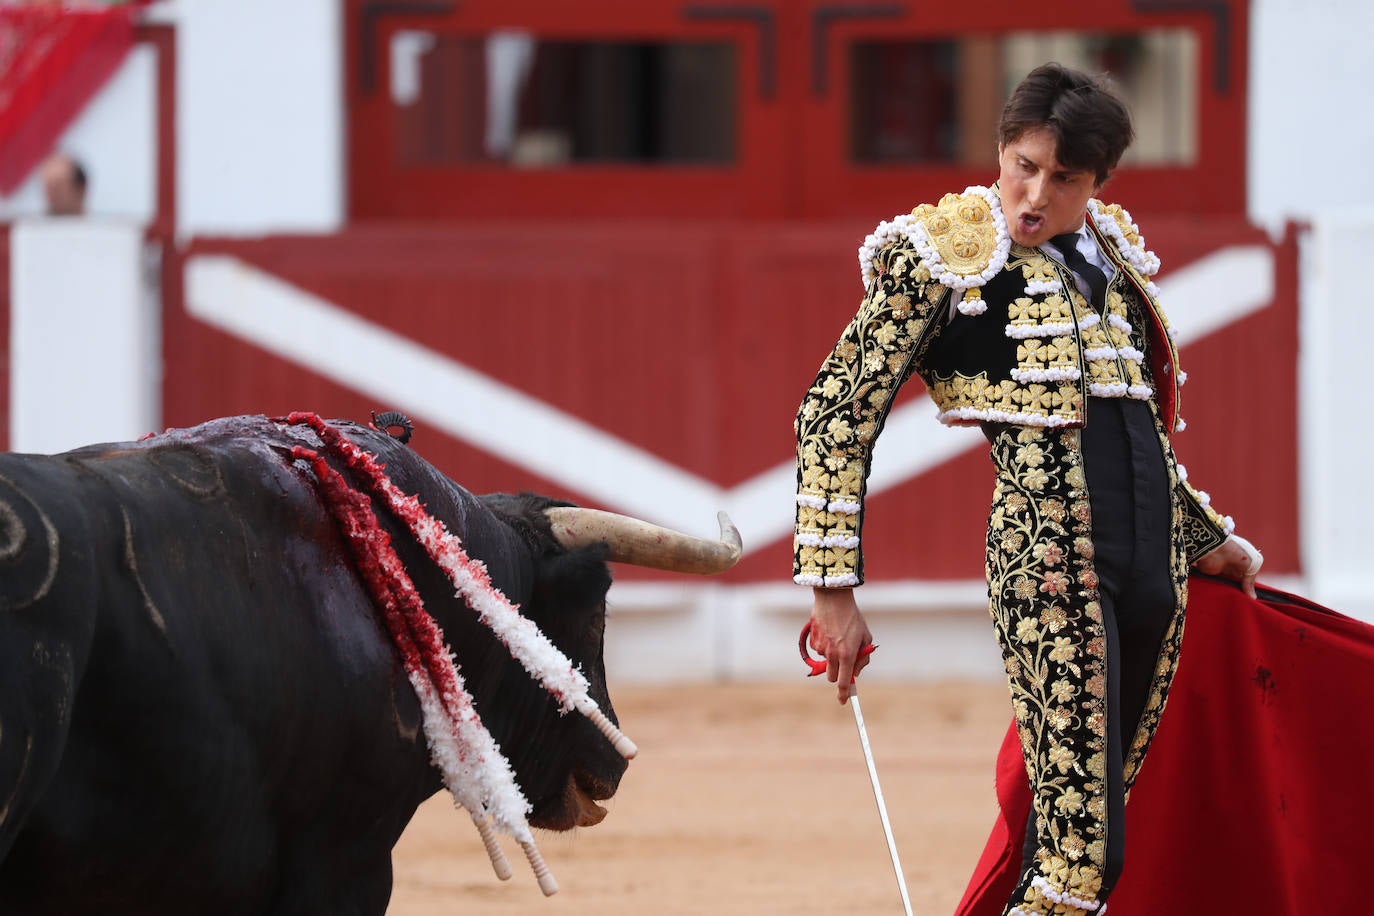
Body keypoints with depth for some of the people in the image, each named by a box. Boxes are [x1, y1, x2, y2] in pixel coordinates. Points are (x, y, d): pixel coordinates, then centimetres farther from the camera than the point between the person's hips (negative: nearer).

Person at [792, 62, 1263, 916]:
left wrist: (1208, 533, 34)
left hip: (1154, 550, 7)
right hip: (1048, 551, -7)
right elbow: (835, 415, -3)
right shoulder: (943, 255, -2)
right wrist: (833, 589, -7)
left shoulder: (1113, 253, 17)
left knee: (1093, 834, 6)